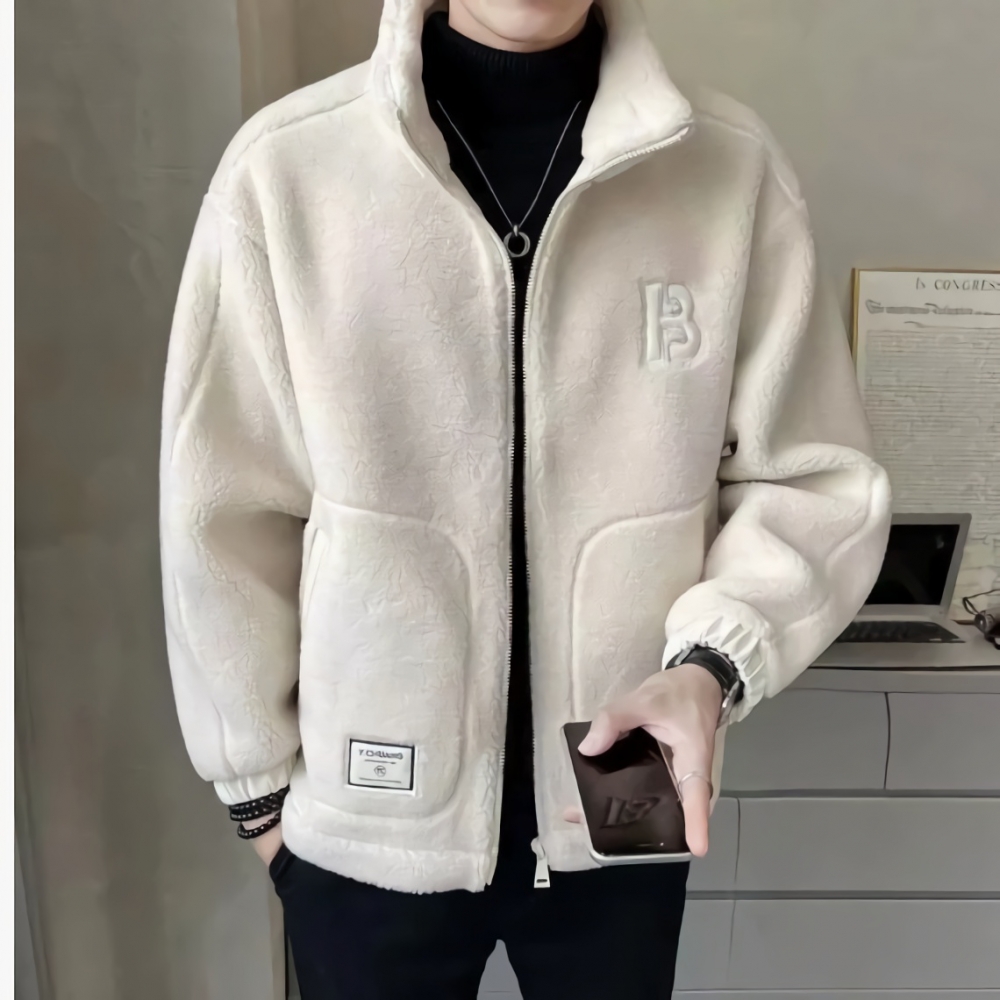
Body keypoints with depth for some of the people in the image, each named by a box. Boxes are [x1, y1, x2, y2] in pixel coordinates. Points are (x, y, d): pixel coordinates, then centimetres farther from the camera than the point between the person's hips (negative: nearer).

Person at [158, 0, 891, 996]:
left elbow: (813, 478, -3)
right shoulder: (283, 167, -12)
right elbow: (226, 512, -5)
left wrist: (712, 662, -20)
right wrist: (259, 779, 2)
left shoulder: (734, 168, -9)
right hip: (365, 818, 0)